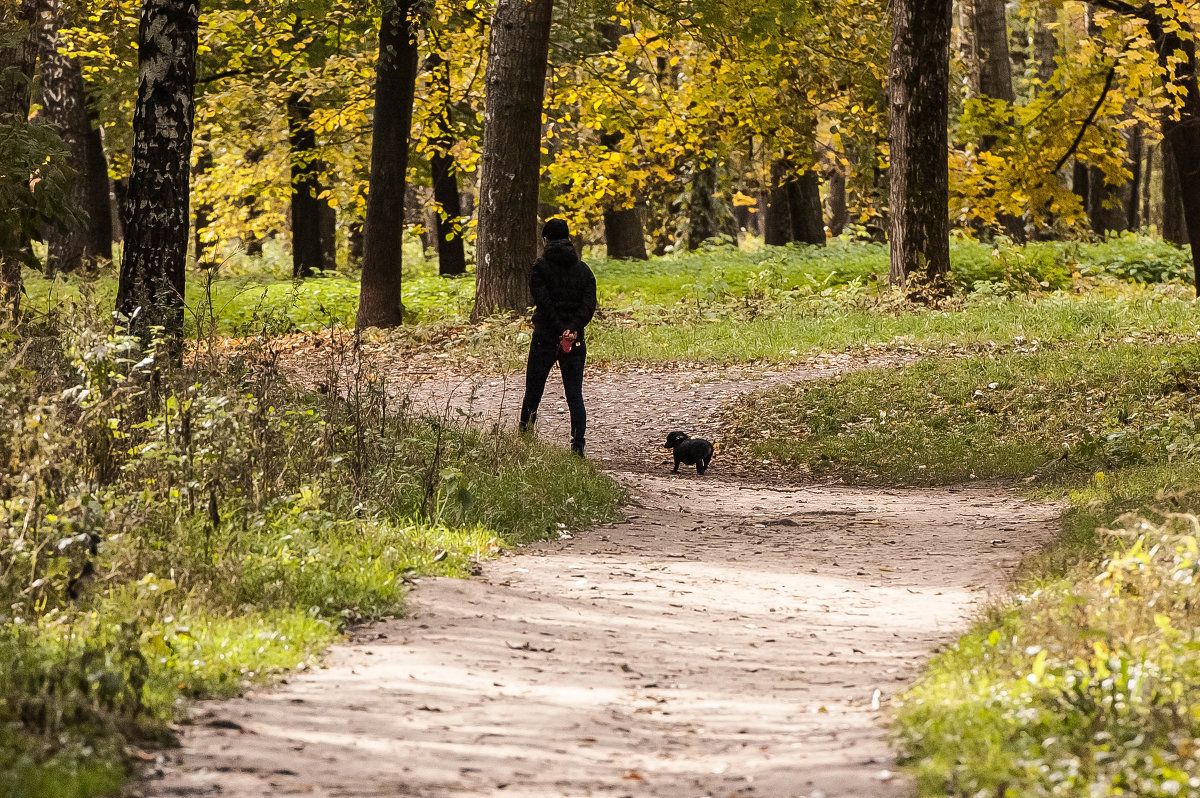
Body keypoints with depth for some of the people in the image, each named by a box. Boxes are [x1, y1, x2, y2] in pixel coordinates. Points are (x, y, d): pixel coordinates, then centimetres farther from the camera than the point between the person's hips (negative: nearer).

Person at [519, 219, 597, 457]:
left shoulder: (540, 267, -4)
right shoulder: (583, 269, 8)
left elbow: (543, 302, -14)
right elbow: (589, 303, -3)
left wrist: (561, 329, -15)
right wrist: (574, 328, -12)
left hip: (545, 338, -3)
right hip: (575, 341, 3)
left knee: (532, 394, 7)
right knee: (575, 396, 4)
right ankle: (578, 448, -6)